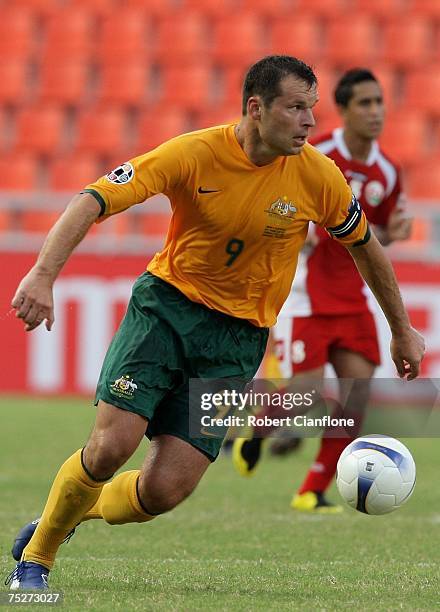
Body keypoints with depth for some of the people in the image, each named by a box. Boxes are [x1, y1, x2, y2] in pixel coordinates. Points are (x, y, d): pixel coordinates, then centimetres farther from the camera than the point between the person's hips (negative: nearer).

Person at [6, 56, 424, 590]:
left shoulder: (318, 176, -9)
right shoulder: (193, 154, -16)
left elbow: (364, 246, 10)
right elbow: (93, 201, -20)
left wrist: (402, 330, 19)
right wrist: (44, 274, -35)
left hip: (238, 335, 2)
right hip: (167, 304, -2)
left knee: (166, 490, -11)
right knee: (111, 446, -19)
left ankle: (78, 515, 22)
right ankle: (35, 556, 7)